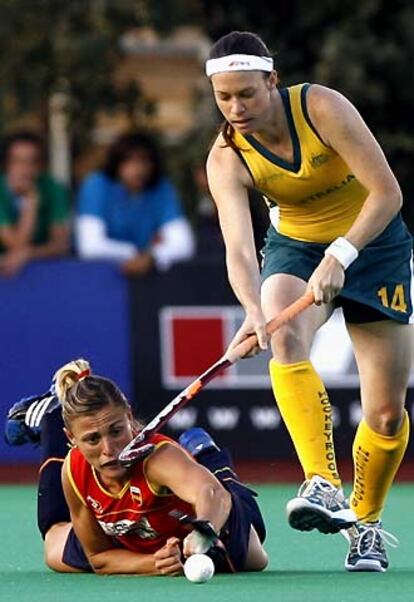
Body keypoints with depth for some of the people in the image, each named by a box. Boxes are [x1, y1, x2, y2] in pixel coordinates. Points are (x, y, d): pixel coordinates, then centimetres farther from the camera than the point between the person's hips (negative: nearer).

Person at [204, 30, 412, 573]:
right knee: (285, 336, -36)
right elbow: (238, 247, -31)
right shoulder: (226, 160, -19)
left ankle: (366, 522, 22)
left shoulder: (322, 107, -25)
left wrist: (340, 255, -38)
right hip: (296, 247, 1)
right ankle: (323, 485, -41)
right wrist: (254, 310, -51)